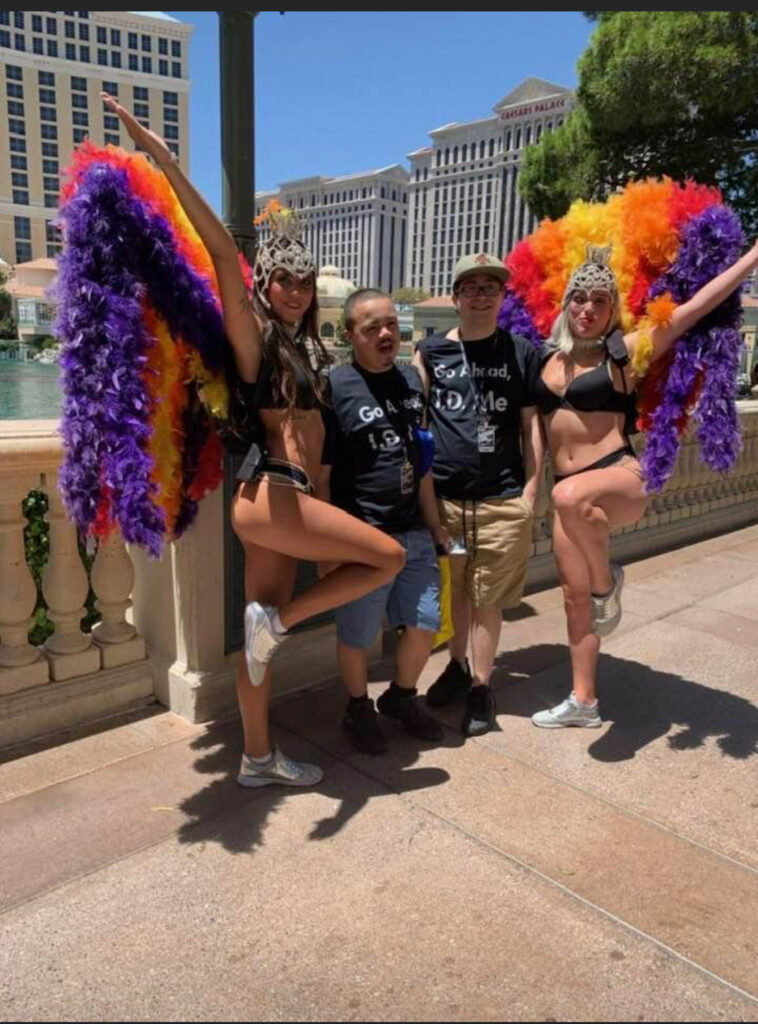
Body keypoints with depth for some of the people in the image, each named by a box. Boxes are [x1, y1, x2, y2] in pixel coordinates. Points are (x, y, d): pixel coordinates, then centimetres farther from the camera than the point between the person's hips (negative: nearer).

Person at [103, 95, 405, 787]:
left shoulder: (302, 346, 21)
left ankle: (258, 759, 24)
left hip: (288, 498, 8)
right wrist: (166, 162, -23)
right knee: (389, 557, -9)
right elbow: (224, 255, -17)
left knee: (268, 627, 12)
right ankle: (276, 620, -1)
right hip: (269, 494, -8)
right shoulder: (254, 336, -3)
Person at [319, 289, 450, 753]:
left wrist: (434, 523, 16)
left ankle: (402, 697, 39)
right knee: (356, 635, 9)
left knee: (425, 624, 13)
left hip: (414, 532, 6)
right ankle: (359, 708, 35)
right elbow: (321, 476, -11)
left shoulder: (412, 379, 8)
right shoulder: (335, 388, -12)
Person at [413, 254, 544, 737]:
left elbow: (531, 425, 6)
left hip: (503, 500, -1)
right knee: (451, 591, 13)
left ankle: (481, 686, 21)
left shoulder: (522, 353, 6)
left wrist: (531, 490, 1)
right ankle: (457, 666, 35)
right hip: (443, 495, 1)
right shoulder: (430, 350, 6)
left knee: (488, 598, 5)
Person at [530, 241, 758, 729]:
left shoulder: (624, 353, -1)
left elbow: (693, 309, -5)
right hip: (569, 490, 5)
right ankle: (583, 701, 24)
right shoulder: (547, 357, 11)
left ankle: (607, 581, -12)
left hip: (621, 477, -5)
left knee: (571, 497, -40)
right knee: (575, 596, 8)